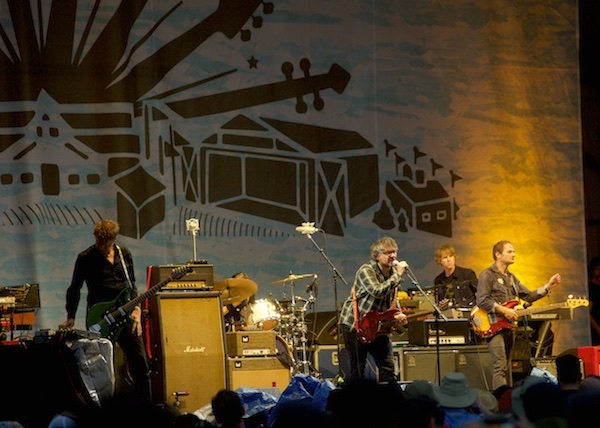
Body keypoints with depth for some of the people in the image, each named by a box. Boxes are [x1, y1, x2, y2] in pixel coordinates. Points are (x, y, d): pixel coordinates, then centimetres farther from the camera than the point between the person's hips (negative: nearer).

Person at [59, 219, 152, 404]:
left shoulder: (124, 254, 9)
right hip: (99, 320, -4)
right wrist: (71, 318, -3)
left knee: (139, 363, 1)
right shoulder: (86, 258, -3)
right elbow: (74, 289, 2)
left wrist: (136, 308, 1)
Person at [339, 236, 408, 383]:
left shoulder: (393, 272, 5)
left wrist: (397, 315, -1)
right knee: (357, 370, -1)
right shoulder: (366, 270, -19)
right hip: (355, 324, -7)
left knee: (388, 367, 2)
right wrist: (398, 275, -28)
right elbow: (378, 291, -36)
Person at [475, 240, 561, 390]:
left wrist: (548, 286, 5)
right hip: (493, 327, -9)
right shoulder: (487, 275, -6)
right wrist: (503, 310, -18)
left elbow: (528, 296, 16)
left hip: (508, 326, 9)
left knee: (507, 367, 11)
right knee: (500, 366, -18)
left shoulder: (511, 278, 20)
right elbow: (481, 301, -16)